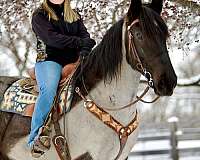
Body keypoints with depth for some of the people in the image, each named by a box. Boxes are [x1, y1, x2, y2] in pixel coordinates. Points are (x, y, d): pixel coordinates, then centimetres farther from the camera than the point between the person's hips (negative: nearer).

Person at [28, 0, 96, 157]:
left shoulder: (75, 16, 21)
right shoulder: (39, 15, 6)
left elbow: (85, 36, 9)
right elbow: (51, 38, -10)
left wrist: (84, 51, -14)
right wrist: (80, 42, -11)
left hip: (74, 61, 5)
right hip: (49, 60, -5)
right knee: (49, 89, -33)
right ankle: (35, 138, -35)